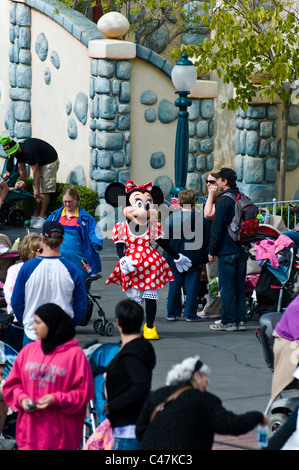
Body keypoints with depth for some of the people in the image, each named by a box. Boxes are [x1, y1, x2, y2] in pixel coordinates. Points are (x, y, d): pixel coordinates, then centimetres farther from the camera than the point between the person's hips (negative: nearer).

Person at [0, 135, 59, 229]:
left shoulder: (28, 151, -34)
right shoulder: (19, 152, -6)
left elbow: (35, 171, -28)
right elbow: (22, 170, 5)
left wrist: (37, 189, -23)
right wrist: (23, 183, 5)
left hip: (50, 162, -9)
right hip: (39, 163, 9)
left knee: (44, 190, -13)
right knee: (37, 192, 5)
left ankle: (42, 218, -14)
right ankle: (35, 217, 6)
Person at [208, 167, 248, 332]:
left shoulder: (223, 201, -13)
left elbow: (217, 227, -14)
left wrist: (212, 251, -8)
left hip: (227, 249, -7)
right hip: (243, 250, 7)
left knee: (226, 287, -3)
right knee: (240, 285, 11)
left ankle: (228, 321, -2)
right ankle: (240, 320, 13)